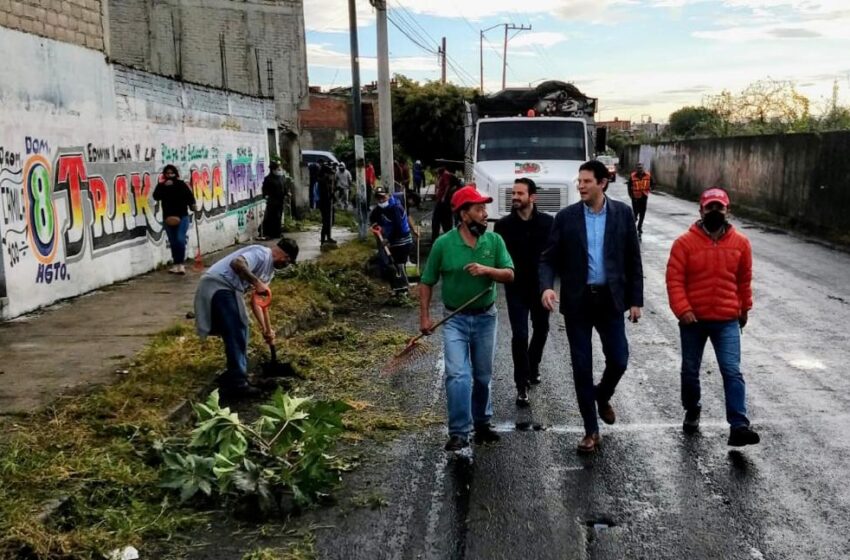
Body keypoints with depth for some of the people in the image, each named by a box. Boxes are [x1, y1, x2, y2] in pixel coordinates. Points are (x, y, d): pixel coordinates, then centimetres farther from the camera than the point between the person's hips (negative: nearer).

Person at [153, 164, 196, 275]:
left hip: (182, 217, -3)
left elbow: (189, 195, -7)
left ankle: (181, 263, -7)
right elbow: (156, 197, -10)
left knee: (180, 240, -14)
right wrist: (164, 186, -17)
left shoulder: (181, 184, 1)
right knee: (173, 242, 7)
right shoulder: (161, 185, 5)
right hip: (168, 218, 3)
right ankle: (176, 264, 16)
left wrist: (192, 204, -25)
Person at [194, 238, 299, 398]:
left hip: (227, 290, 11)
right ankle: (237, 383, -11)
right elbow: (236, 263, -30)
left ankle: (232, 379, 25)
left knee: (239, 333, 17)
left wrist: (265, 329, 14)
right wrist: (257, 282, -26)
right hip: (217, 286, -11)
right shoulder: (262, 254, -11)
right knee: (235, 334, -13)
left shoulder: (269, 269, 20)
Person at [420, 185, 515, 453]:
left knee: (483, 376, 14)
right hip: (455, 319, -2)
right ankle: (458, 433, -6)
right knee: (458, 375, -13)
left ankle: (482, 423, 32)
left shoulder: (494, 240, -5)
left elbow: (509, 274, -7)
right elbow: (426, 282, -1)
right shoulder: (443, 244, -10)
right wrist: (424, 316, -6)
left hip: (486, 317, 3)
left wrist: (487, 270, -25)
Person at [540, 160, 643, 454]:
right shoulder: (566, 217, -1)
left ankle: (602, 396, 36)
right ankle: (591, 430, 17)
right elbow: (549, 258, -1)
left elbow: (633, 258, 4)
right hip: (577, 301, 0)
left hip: (610, 299, 1)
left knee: (618, 360, 1)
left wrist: (636, 299, 1)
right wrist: (546, 286, -20)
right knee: (581, 367, 4)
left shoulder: (622, 213, 1)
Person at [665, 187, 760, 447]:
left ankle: (739, 426, -12)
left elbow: (744, 279, 12)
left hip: (727, 320, 1)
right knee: (690, 370, 13)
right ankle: (692, 411, 36)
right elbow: (674, 279, -9)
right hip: (693, 319, 0)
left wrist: (744, 308, 19)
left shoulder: (740, 243, 0)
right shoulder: (685, 242, -8)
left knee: (732, 371, -9)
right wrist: (682, 310, -19)